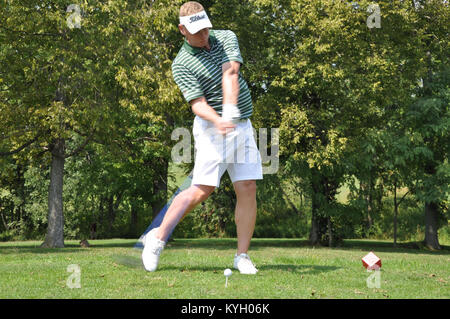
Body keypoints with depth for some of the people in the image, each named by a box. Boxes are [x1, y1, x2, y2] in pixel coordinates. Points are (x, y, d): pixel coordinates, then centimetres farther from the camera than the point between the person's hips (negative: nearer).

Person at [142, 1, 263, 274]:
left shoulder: (226, 37, 4)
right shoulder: (181, 64, -9)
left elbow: (231, 73, -13)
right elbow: (198, 103, -20)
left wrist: (230, 109, -30)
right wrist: (218, 121, -40)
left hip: (242, 125, 5)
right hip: (211, 128, -4)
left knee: (248, 189, -3)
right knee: (201, 190, -12)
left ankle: (242, 256, 4)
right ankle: (157, 239, 2)